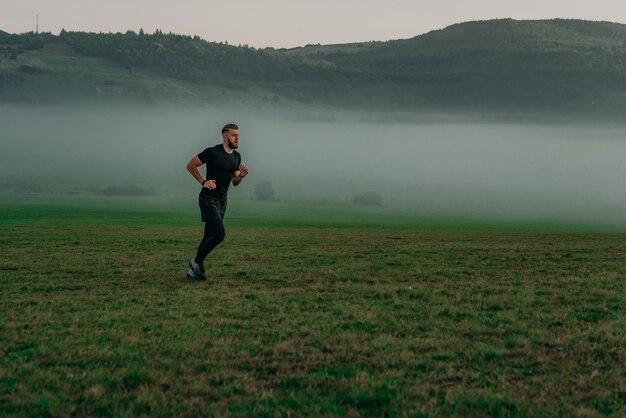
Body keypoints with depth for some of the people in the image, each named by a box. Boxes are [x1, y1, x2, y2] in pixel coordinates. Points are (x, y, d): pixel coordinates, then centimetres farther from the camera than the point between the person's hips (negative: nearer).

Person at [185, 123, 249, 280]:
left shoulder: (237, 156, 9)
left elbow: (234, 182, 16)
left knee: (209, 237, 11)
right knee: (219, 234, -18)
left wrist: (241, 176, -5)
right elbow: (190, 165, -5)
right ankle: (197, 261, 2)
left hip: (222, 200, 8)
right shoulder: (212, 152, -13)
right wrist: (203, 182, -12)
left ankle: (194, 270, 22)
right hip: (208, 199, -8)